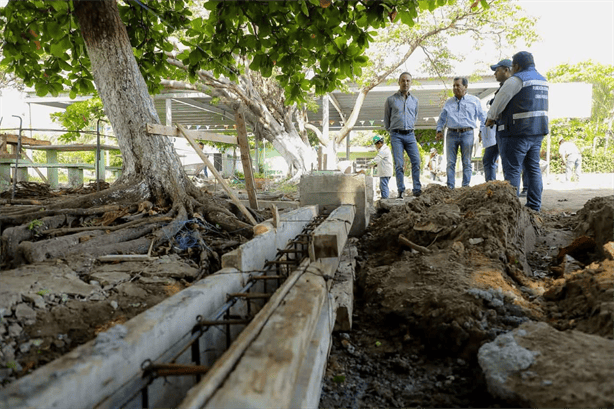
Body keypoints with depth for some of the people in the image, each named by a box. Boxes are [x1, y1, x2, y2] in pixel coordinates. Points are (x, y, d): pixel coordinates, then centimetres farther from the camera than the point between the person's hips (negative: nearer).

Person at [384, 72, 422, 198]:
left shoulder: (414, 100, 14)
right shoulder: (391, 100, 5)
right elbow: (386, 119, 14)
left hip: (410, 135, 3)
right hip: (396, 136, -3)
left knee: (416, 161, -10)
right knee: (399, 164, -7)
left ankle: (417, 190, -5)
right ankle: (401, 191, -1)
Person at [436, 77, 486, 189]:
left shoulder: (474, 101, 10)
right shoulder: (448, 102, 17)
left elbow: (482, 118, 13)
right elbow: (442, 118, 21)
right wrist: (439, 130, 7)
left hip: (467, 134, -2)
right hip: (451, 134, 2)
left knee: (466, 163, 0)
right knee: (450, 163, -2)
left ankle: (465, 187, 5)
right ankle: (450, 187, 2)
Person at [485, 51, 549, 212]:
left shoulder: (516, 80, -11)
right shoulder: (542, 80, 17)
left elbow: (500, 101, -7)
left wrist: (490, 118, 10)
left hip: (516, 132, -8)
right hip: (537, 131, 9)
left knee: (512, 169, -5)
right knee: (533, 168, 10)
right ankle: (534, 206, 13)